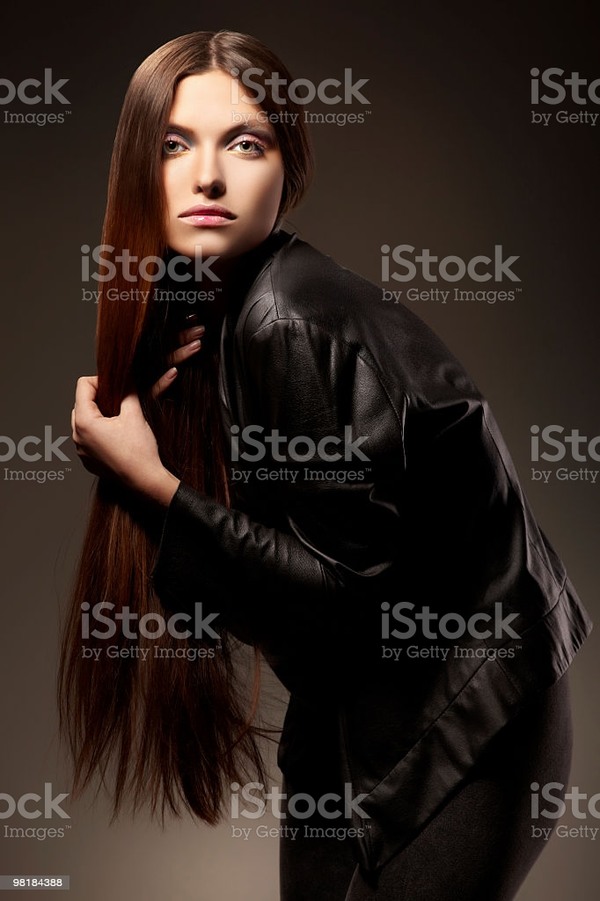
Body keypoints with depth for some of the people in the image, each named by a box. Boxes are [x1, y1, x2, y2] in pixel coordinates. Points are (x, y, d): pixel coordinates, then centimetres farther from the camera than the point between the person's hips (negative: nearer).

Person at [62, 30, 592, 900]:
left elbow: (348, 588, -23)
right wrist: (142, 405, -10)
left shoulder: (289, 323, -25)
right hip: (355, 692, 8)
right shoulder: (202, 309, 0)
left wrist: (152, 482, -22)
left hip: (456, 703, -8)